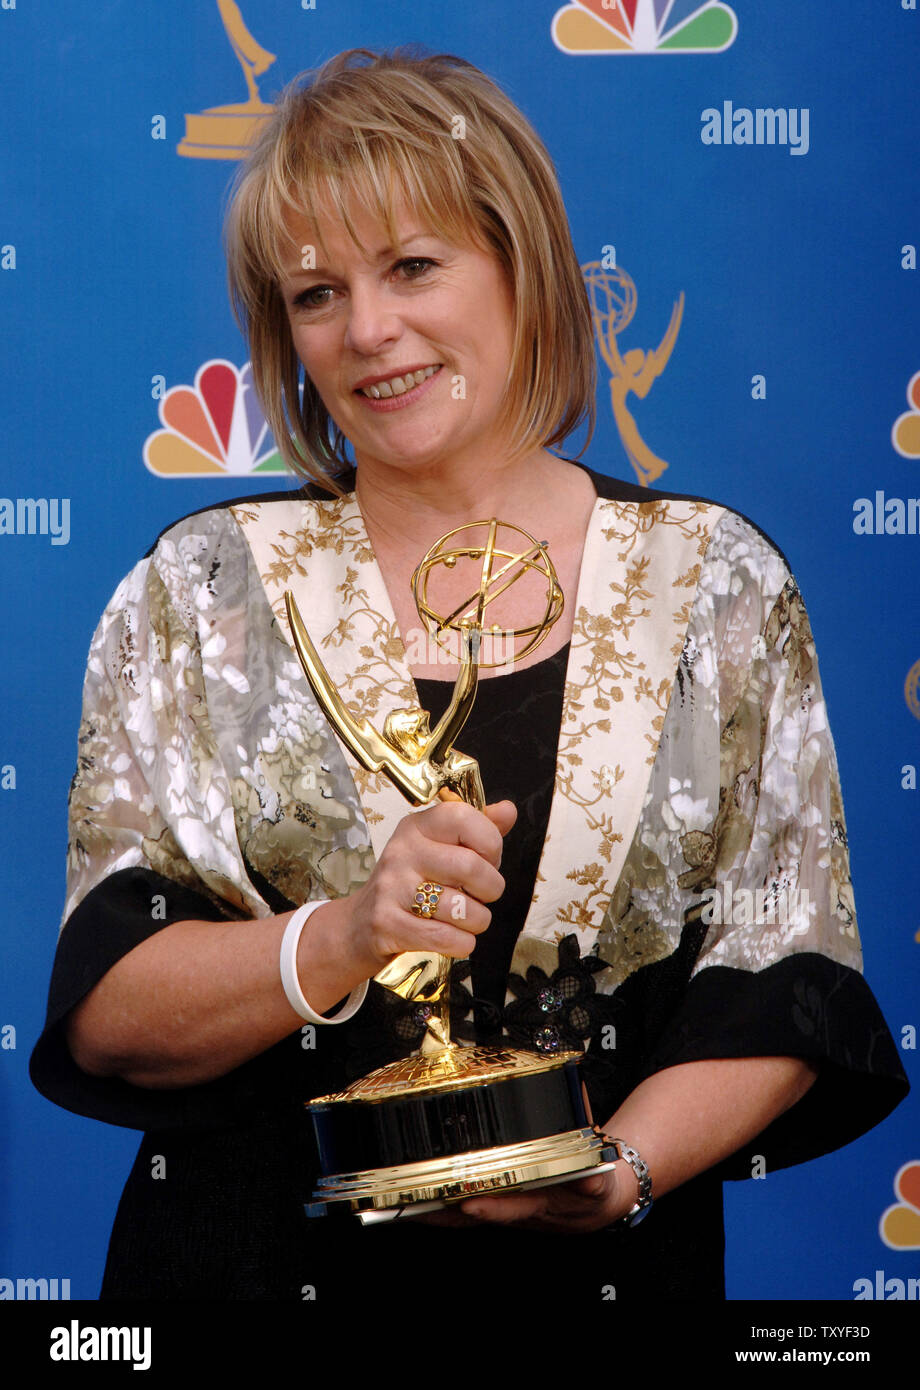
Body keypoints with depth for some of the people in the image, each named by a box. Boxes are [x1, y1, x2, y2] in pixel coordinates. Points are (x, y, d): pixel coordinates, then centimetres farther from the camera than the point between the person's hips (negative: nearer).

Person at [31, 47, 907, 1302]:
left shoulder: (718, 585, -1)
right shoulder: (200, 595, -3)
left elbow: (786, 982, -2)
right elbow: (100, 1015, -8)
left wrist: (620, 1170, -18)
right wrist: (344, 940, -24)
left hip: (602, 1261, 1)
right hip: (253, 1254, 0)